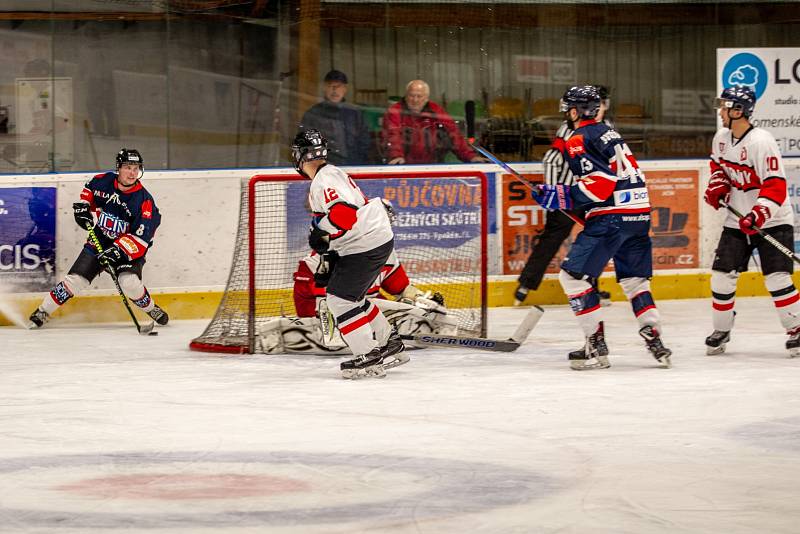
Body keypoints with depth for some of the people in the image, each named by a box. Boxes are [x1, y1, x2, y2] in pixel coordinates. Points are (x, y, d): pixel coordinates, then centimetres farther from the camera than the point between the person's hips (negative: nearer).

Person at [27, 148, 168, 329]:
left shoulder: (144, 199, -20)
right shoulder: (103, 181, -8)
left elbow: (141, 237, -25)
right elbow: (88, 189, 19)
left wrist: (118, 250, -35)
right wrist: (82, 206, 1)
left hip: (128, 249, -3)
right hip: (98, 242, 3)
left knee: (130, 283, -26)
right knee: (75, 280, -5)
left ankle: (151, 309, 2)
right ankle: (43, 311, 10)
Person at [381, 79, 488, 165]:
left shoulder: (436, 111, 10)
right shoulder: (394, 113, 0)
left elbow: (453, 135, 6)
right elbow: (393, 136, -15)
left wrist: (470, 156, -6)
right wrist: (396, 155, -35)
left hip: (433, 168, 2)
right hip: (404, 169, -2)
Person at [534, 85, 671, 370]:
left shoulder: (578, 141, -6)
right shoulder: (609, 133, 21)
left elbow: (600, 183, -17)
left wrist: (561, 197, -14)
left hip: (611, 217, -9)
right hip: (640, 213, 9)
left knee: (573, 275, -3)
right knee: (635, 281, 17)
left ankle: (596, 346, -7)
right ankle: (655, 342, 8)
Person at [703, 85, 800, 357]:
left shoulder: (761, 141, -22)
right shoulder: (721, 138, 1)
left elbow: (776, 186, -26)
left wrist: (759, 215, -37)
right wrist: (717, 185, 2)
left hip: (772, 222, -6)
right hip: (738, 220, 6)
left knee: (777, 278, -14)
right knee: (721, 276, 1)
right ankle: (721, 331, 17)